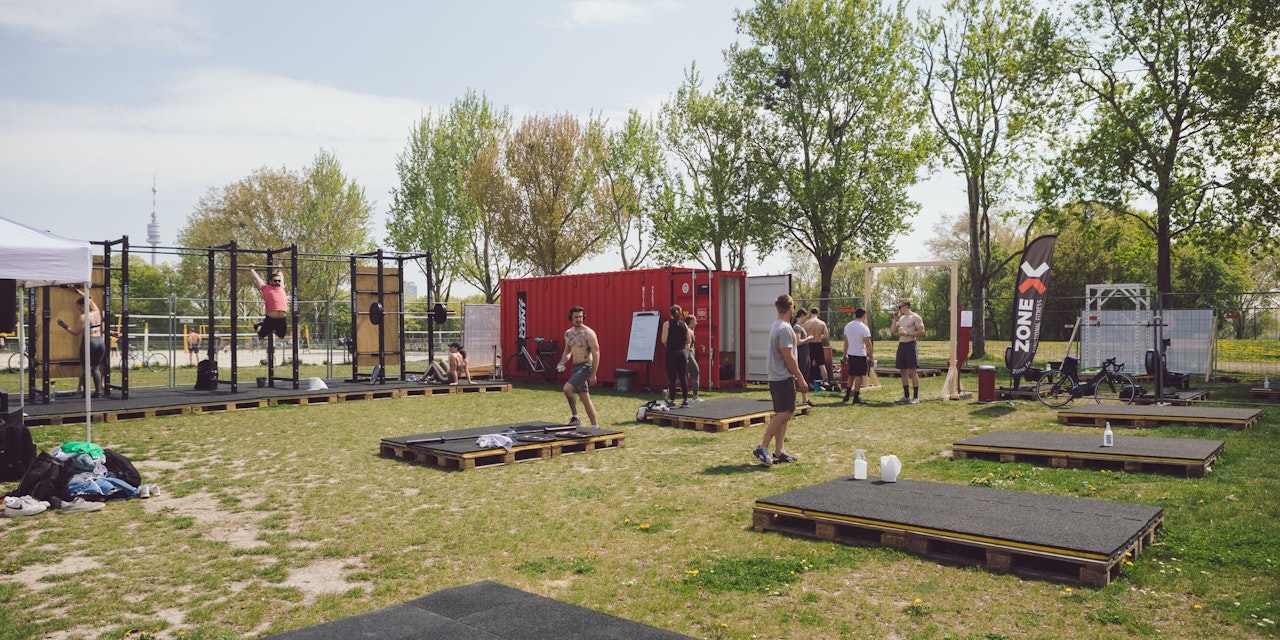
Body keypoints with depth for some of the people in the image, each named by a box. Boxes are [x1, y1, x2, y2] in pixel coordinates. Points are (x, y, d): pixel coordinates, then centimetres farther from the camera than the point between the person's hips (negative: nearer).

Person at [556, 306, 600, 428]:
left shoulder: (588, 333, -13)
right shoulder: (568, 333, 9)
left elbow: (596, 354, -15)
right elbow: (567, 351, 22)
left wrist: (593, 374, -19)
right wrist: (562, 363, 2)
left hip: (586, 366, -8)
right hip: (575, 367, 8)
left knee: (567, 388, -22)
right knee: (585, 398, 10)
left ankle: (575, 417, -6)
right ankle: (595, 426, 17)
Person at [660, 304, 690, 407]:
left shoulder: (667, 324, -5)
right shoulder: (684, 324, 6)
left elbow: (664, 340, -10)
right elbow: (688, 341, 7)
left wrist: (668, 344, 9)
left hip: (671, 352, -3)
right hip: (682, 352, 3)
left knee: (672, 377, 1)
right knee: (683, 377, 7)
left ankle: (672, 400, 2)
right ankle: (685, 400, 9)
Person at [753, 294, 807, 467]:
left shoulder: (776, 326, 16)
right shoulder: (785, 328, -15)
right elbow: (788, 357, -18)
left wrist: (795, 376, 23)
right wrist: (800, 378, -12)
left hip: (776, 377, 10)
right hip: (784, 377, -10)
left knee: (782, 415, 11)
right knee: (784, 414, -11)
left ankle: (779, 451, 13)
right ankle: (762, 448, -13)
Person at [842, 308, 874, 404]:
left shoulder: (848, 326, 6)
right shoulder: (864, 328, -13)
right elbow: (868, 344, -15)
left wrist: (845, 355, 17)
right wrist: (871, 357, -9)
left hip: (850, 354, 6)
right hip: (860, 355, -6)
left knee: (851, 375, 18)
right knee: (859, 376, 0)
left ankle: (847, 395, 18)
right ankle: (856, 398, 2)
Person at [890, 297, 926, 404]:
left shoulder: (915, 317, -5)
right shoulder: (901, 318, 17)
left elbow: (922, 332, -12)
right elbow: (892, 331, 17)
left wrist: (908, 333, -19)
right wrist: (895, 319, 7)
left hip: (910, 345, -8)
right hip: (901, 345, 8)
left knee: (913, 371, -6)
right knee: (903, 371, 8)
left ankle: (915, 397, -3)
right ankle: (906, 396, 15)